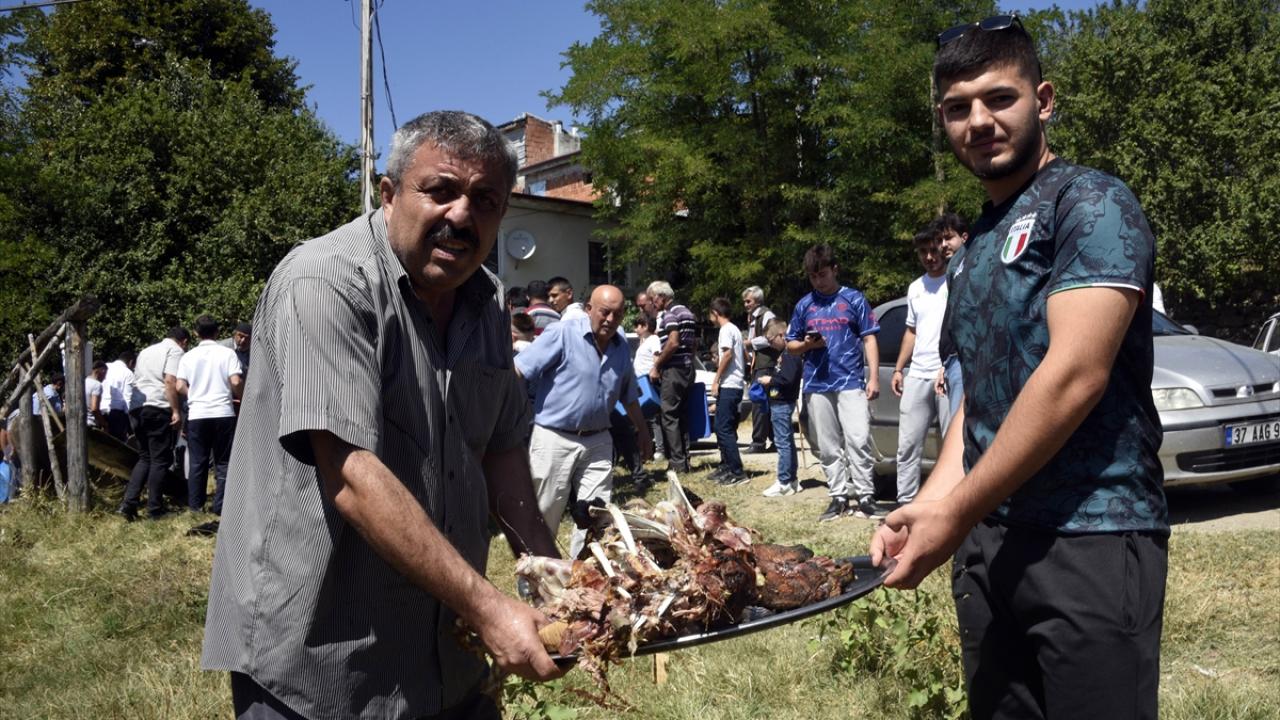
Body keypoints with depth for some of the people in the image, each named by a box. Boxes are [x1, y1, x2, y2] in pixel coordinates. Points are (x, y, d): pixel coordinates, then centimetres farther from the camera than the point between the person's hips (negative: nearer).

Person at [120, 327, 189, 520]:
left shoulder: (145, 351, 23)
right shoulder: (175, 350, -2)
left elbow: (135, 382, 23)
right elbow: (170, 381, -15)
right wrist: (176, 410, -16)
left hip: (139, 410, 8)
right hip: (160, 410, -8)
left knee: (145, 458, 14)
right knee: (160, 460, 0)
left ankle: (128, 502, 3)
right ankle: (154, 508, 2)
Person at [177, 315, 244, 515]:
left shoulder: (188, 356, 5)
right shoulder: (227, 353, -2)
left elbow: (180, 387, 0)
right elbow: (236, 382, -11)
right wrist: (241, 397, 8)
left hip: (197, 414, 2)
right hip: (223, 413, -2)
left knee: (197, 461, 11)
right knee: (223, 462, 5)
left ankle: (195, 504, 15)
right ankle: (220, 506, 3)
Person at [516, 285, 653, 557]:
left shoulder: (621, 347, 8)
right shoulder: (562, 333, -12)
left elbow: (628, 397, 22)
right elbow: (519, 370, -17)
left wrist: (643, 433, 28)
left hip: (597, 441, 5)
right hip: (554, 439, -5)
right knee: (544, 515, 5)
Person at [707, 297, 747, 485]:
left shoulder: (726, 329, -10)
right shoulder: (735, 329, 19)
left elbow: (728, 354, -20)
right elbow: (744, 356, 22)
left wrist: (716, 380, -17)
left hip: (728, 385, -10)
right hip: (736, 384, 10)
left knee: (724, 428, -10)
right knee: (724, 427, 16)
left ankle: (737, 472, -12)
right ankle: (726, 466, 21)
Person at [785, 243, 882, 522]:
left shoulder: (853, 299, 4)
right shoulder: (804, 305, 12)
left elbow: (869, 339, 3)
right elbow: (790, 345, 17)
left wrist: (874, 377, -6)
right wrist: (807, 344, -5)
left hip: (851, 382, -3)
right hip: (817, 385, 4)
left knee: (858, 440, -12)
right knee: (828, 447, 7)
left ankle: (864, 496, -6)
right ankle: (839, 497, 14)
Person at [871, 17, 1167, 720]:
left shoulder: (1091, 204, -7)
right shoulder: (973, 250, 17)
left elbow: (1074, 377, -18)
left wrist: (956, 514, -15)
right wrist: (931, 503, 3)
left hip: (1090, 536, -7)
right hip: (987, 541, 7)